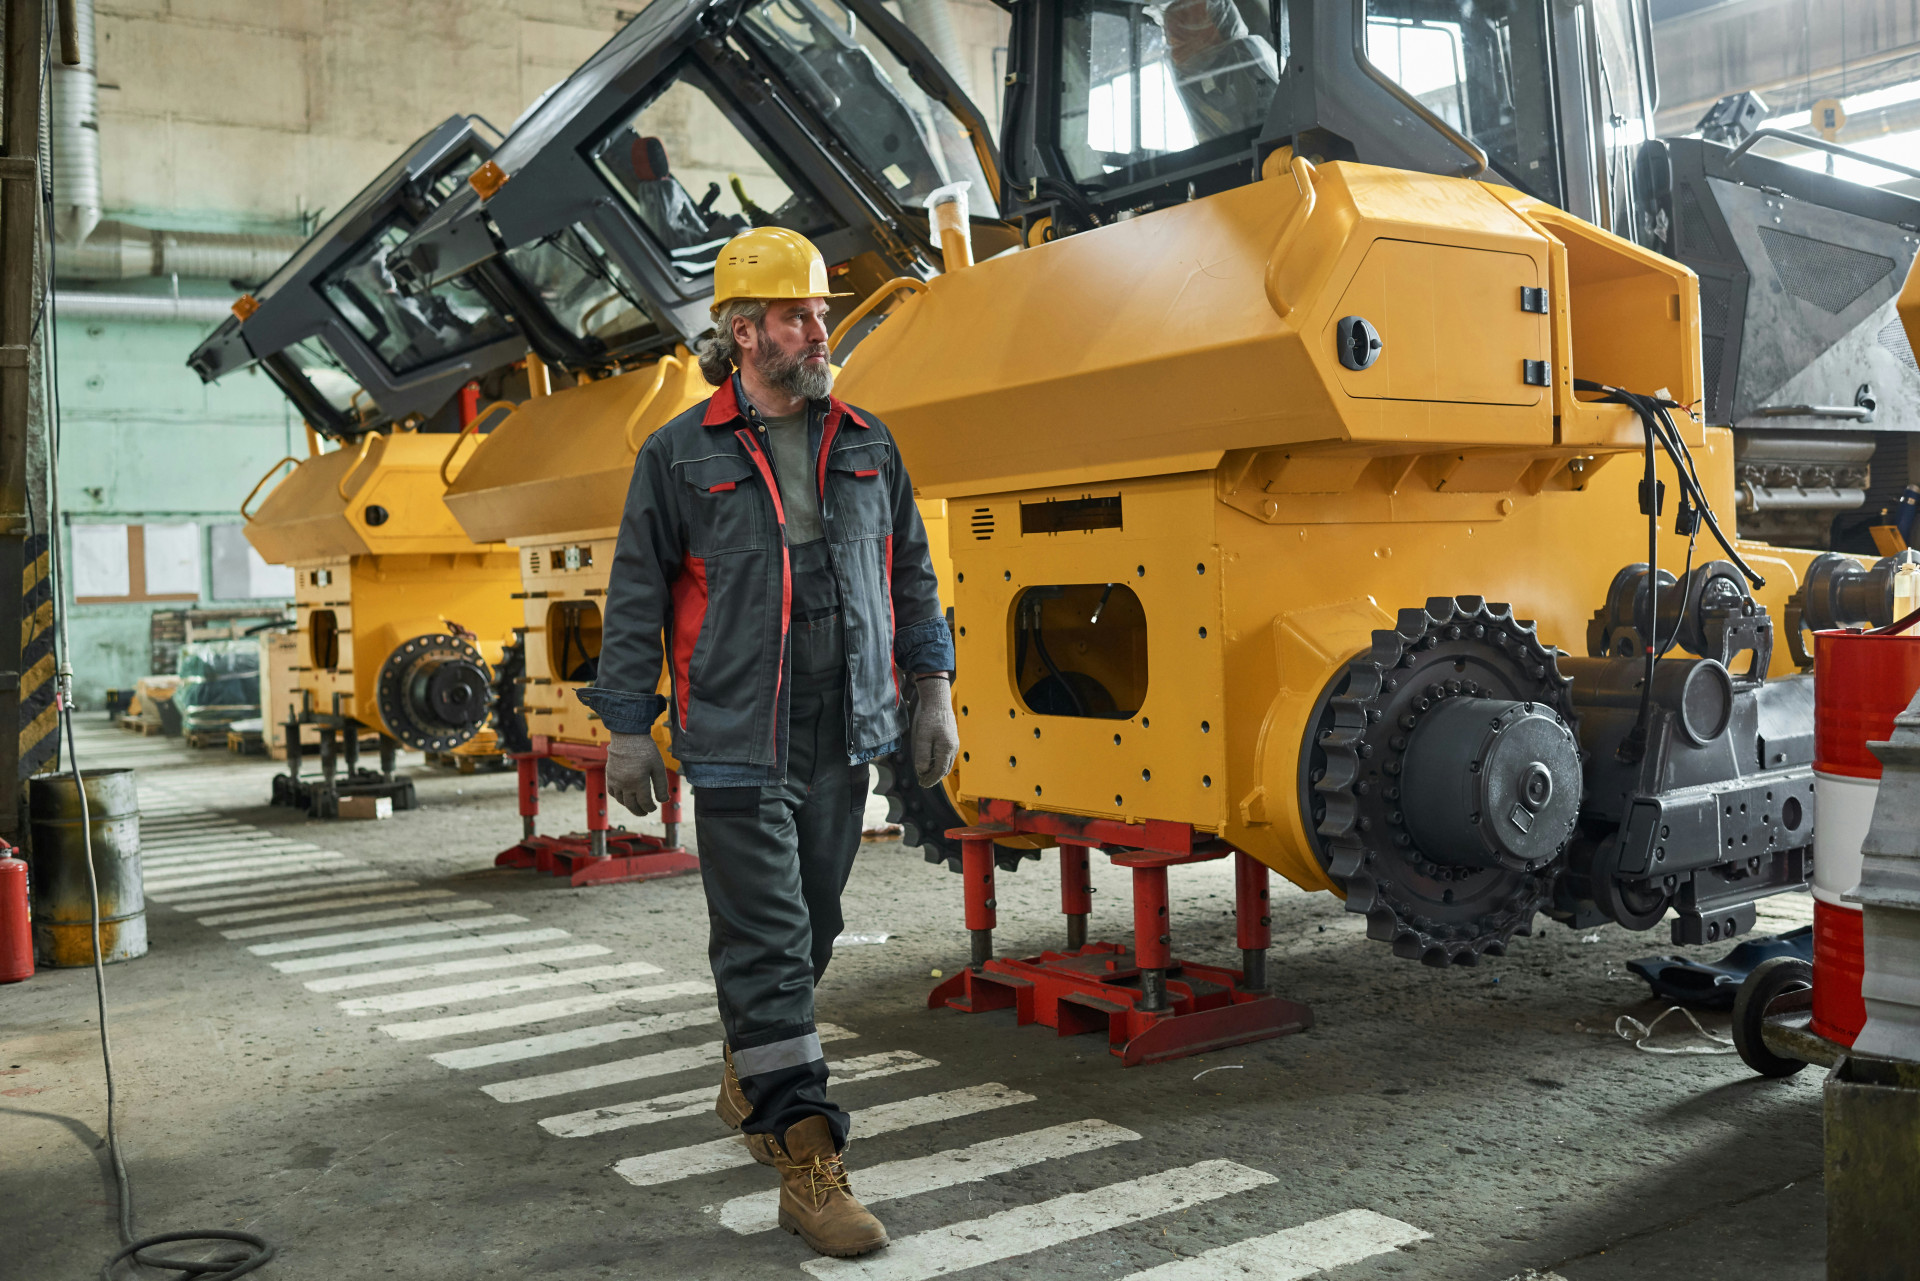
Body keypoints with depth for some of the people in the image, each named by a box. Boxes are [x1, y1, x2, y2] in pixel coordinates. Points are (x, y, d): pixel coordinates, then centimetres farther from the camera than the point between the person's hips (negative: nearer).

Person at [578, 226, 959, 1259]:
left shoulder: (866, 445, 10)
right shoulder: (680, 456, -1)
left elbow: (911, 574, 14)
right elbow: (637, 598, 1)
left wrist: (933, 688, 8)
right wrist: (628, 728, -1)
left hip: (843, 739, 5)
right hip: (736, 745, -4)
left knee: (809, 928, 15)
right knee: (764, 943, -5)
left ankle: (751, 1081, 38)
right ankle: (807, 1164, -1)